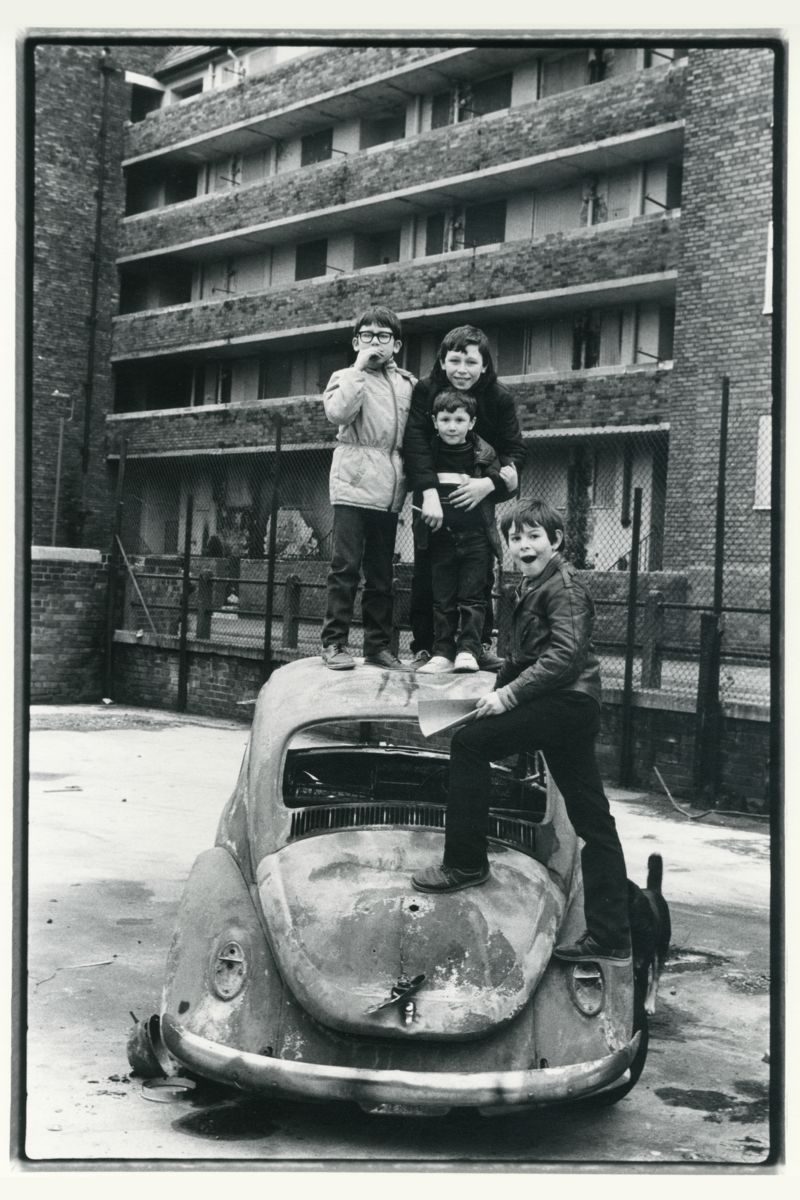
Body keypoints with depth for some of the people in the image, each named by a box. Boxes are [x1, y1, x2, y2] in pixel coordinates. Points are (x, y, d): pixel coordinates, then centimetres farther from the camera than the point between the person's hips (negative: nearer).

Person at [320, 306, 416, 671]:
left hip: (389, 492, 4)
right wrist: (360, 368, -11)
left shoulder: (408, 384, 16)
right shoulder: (347, 378, 4)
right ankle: (334, 642, -2)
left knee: (381, 573, 9)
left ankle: (378, 645, 14)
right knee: (346, 566, -8)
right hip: (354, 486, -4)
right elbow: (337, 412, -17)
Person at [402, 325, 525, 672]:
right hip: (432, 496, -1)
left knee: (481, 576, 2)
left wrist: (491, 482, -32)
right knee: (426, 575, -3)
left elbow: (515, 451, -13)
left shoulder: (499, 398, -11)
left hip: (477, 498, 1)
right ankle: (423, 648, 3)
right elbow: (415, 442, -26)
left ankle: (480, 647, 11)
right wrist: (429, 493, -39)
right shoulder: (425, 391, -16)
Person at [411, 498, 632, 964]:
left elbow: (565, 654, -19)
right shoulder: (533, 587, 22)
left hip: (567, 703, -10)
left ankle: (466, 861, -7)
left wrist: (509, 694, -21)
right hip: (574, 710, 10)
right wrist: (501, 690, 10)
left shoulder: (564, 585, -7)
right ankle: (611, 937, 10)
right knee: (592, 821, 7)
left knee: (469, 742, -13)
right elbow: (525, 657, 25)